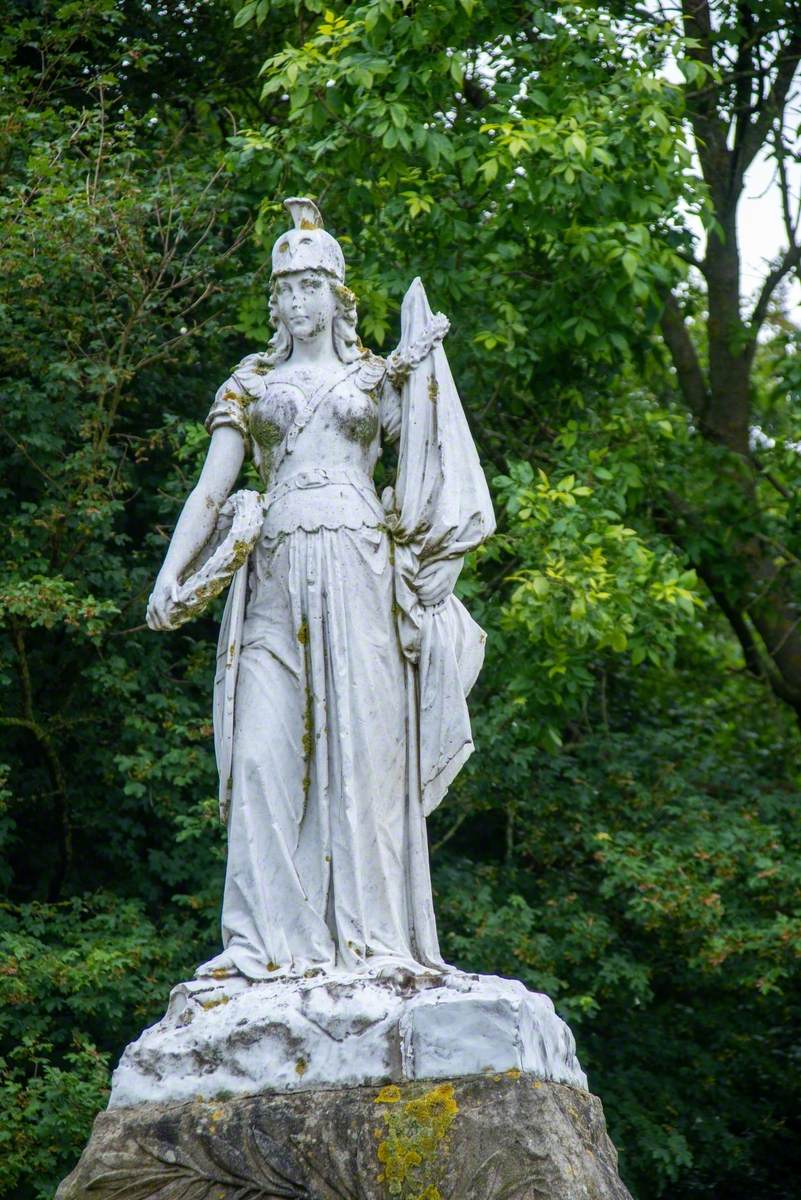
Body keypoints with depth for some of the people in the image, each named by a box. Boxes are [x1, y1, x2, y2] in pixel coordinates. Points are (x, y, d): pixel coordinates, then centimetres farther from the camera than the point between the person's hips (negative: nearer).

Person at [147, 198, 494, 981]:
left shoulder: (378, 378, 14)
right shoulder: (251, 383, 16)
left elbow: (428, 475, 6)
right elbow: (211, 489, 10)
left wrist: (425, 369, 0)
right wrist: (171, 569, -4)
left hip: (356, 575, -1)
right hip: (277, 578, 1)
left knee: (360, 744, -7)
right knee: (267, 749, -9)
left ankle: (366, 933, -5)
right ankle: (269, 939, -10)